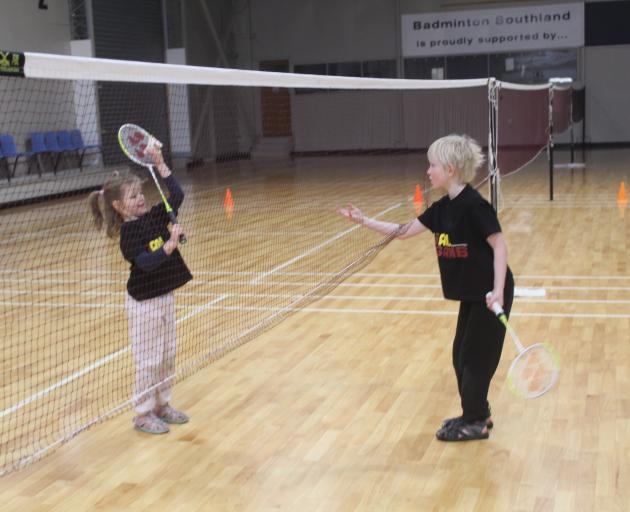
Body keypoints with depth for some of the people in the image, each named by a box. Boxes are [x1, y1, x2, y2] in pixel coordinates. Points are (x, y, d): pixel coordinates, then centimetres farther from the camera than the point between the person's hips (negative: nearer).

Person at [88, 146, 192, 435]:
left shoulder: (153, 217, 2)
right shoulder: (128, 234, -18)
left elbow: (177, 196, 1)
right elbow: (145, 263, -28)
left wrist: (160, 165, -4)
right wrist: (169, 246, -40)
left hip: (164, 297, 8)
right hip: (143, 303, -8)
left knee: (167, 356, 16)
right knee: (148, 360, 1)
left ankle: (161, 405, 30)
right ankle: (143, 415, 14)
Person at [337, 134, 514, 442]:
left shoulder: (473, 204, -20)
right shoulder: (443, 207, 6)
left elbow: (499, 245, -20)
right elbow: (405, 231, 10)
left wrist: (497, 290, -27)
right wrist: (364, 221, 4)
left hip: (490, 294, -8)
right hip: (471, 294, 9)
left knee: (474, 356, 0)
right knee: (462, 355, 14)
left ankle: (474, 422, 13)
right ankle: (477, 414, 28)